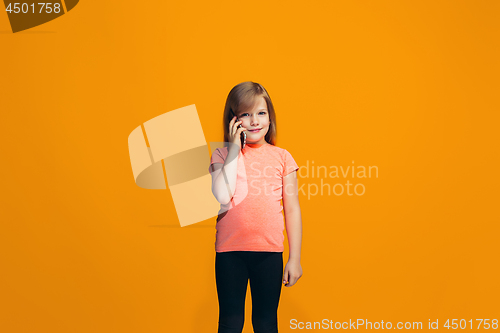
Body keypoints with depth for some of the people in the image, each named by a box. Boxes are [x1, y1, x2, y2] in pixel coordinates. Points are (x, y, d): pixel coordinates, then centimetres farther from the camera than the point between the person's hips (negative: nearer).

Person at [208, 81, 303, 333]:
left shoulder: (282, 157, 2)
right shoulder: (223, 155, 1)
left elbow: (292, 210, 3)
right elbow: (222, 196, -17)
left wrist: (295, 258, 1)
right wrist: (235, 149, -12)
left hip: (269, 251, 1)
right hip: (230, 251, 0)